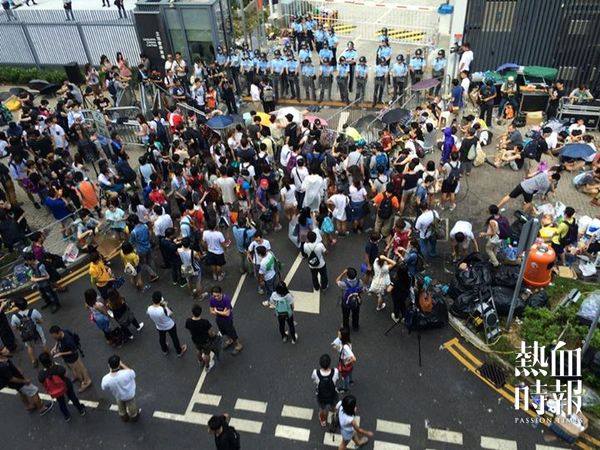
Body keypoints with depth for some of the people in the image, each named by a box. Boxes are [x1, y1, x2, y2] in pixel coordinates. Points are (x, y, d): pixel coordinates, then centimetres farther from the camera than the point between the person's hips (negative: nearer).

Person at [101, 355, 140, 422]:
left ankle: (124, 418, 62)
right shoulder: (126, 374, -43)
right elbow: (132, 373, -18)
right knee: (132, 408, 31)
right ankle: (134, 416, 59)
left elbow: (104, 388, -12)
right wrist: (122, 365, -16)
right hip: (129, 395, -2)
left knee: (121, 409, 35)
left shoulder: (106, 379, -36)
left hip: (118, 396, 2)